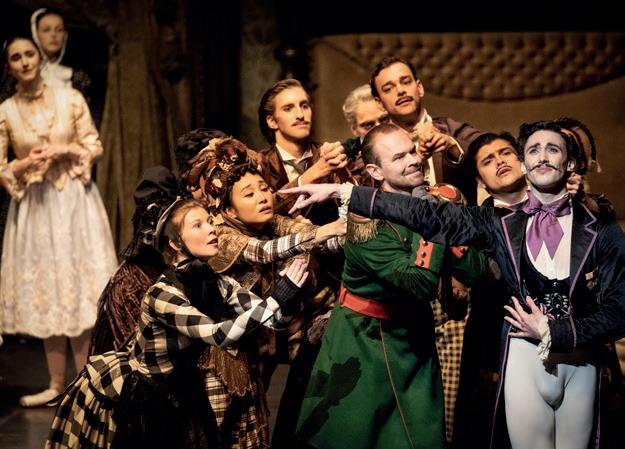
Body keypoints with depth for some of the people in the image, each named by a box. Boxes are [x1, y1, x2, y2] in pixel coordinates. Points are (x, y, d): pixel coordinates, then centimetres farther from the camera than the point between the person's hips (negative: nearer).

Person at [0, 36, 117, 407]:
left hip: (75, 202, -1)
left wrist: (62, 151, -13)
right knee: (44, 292, 5)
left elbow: (95, 147, 2)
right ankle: (57, 383, 15)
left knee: (79, 286, -2)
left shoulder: (70, 99, -1)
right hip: (33, 206, 1)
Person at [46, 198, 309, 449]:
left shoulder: (219, 285, -9)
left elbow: (273, 317, -16)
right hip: (130, 399, -6)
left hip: (177, 398, 6)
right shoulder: (162, 294, -28)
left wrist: (288, 298, -38)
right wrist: (278, 299, -42)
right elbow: (220, 335, -37)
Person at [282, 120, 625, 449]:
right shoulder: (503, 224, 0)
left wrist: (552, 333, -11)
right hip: (524, 360, 0)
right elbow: (428, 215, -5)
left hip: (581, 365, 0)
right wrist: (342, 192, -9)